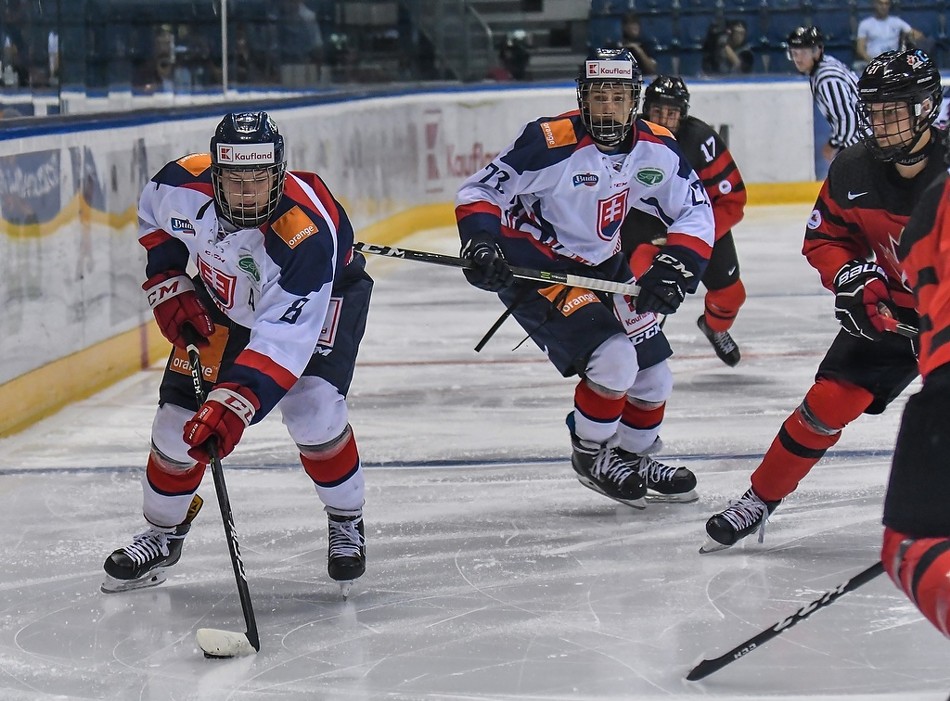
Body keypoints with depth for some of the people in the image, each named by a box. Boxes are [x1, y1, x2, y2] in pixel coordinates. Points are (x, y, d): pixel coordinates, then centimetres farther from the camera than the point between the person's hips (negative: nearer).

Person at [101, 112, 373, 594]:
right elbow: (152, 218, -2)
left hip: (324, 297, -4)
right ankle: (162, 533, 20)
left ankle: (346, 523, 3)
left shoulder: (306, 233, -42)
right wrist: (168, 285, -10)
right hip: (223, 301, 4)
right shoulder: (184, 184, -29)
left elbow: (285, 335, -46)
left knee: (313, 407, -23)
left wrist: (236, 403, -55)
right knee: (180, 416, -3)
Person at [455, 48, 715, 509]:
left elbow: (695, 212, 0)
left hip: (602, 269, 7)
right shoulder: (549, 142, -25)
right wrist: (481, 243, -32)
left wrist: (676, 268, -15)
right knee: (614, 361, -23)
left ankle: (634, 458, 39)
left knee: (653, 378, 11)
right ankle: (591, 456, 4)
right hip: (534, 272, -7)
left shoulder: (655, 149, -7)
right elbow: (479, 191, -16)